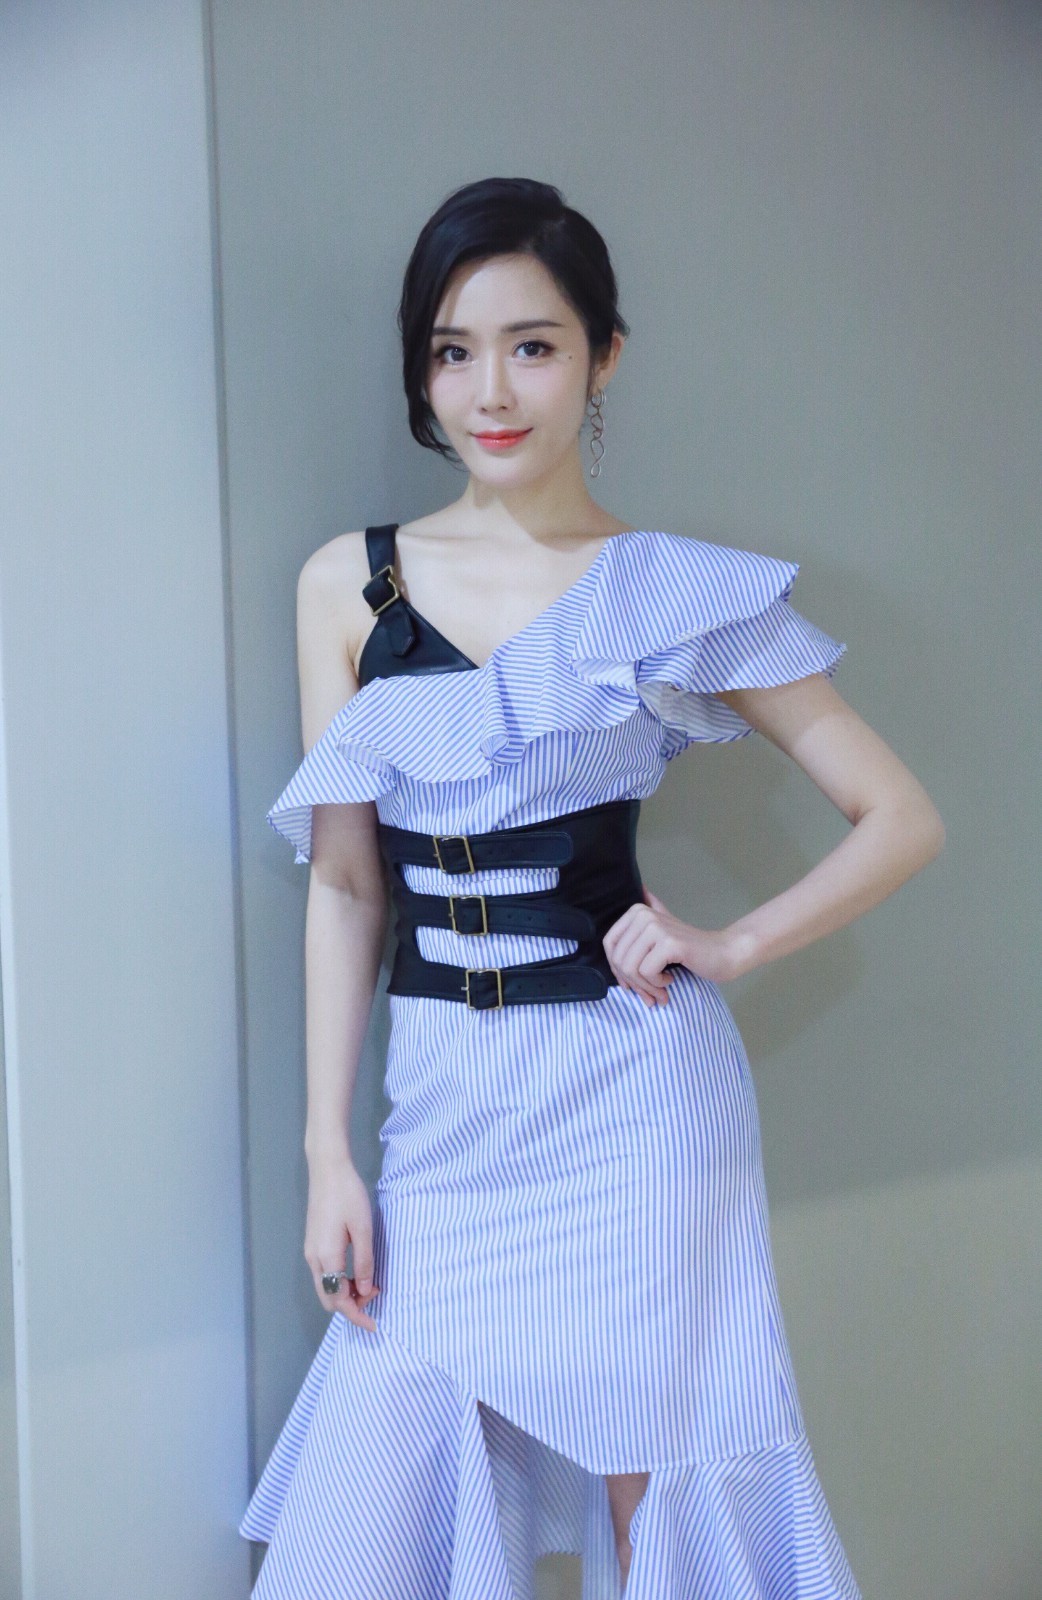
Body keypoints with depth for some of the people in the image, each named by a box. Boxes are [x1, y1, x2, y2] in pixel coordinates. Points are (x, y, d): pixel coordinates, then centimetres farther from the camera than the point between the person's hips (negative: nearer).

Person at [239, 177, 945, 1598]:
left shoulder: (678, 594, -2)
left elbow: (903, 818, 2)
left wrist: (730, 947, -10)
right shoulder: (348, 586, 4)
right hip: (442, 1106, 2)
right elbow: (345, 885, 5)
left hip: (638, 1094, -2)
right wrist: (329, 1154, 3)